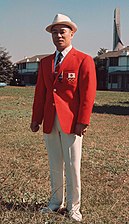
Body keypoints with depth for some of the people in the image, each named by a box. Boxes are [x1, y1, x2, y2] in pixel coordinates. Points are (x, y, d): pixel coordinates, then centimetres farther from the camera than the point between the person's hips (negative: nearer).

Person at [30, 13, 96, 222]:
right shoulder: (45, 62, 13)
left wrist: (82, 122, -14)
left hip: (71, 122, -5)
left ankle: (73, 207, 18)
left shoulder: (84, 60, -3)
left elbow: (88, 94, -9)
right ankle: (56, 201, 29)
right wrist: (36, 119, 7)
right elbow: (40, 92, 12)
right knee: (55, 165, 15)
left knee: (72, 167, 4)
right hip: (50, 122, 5)